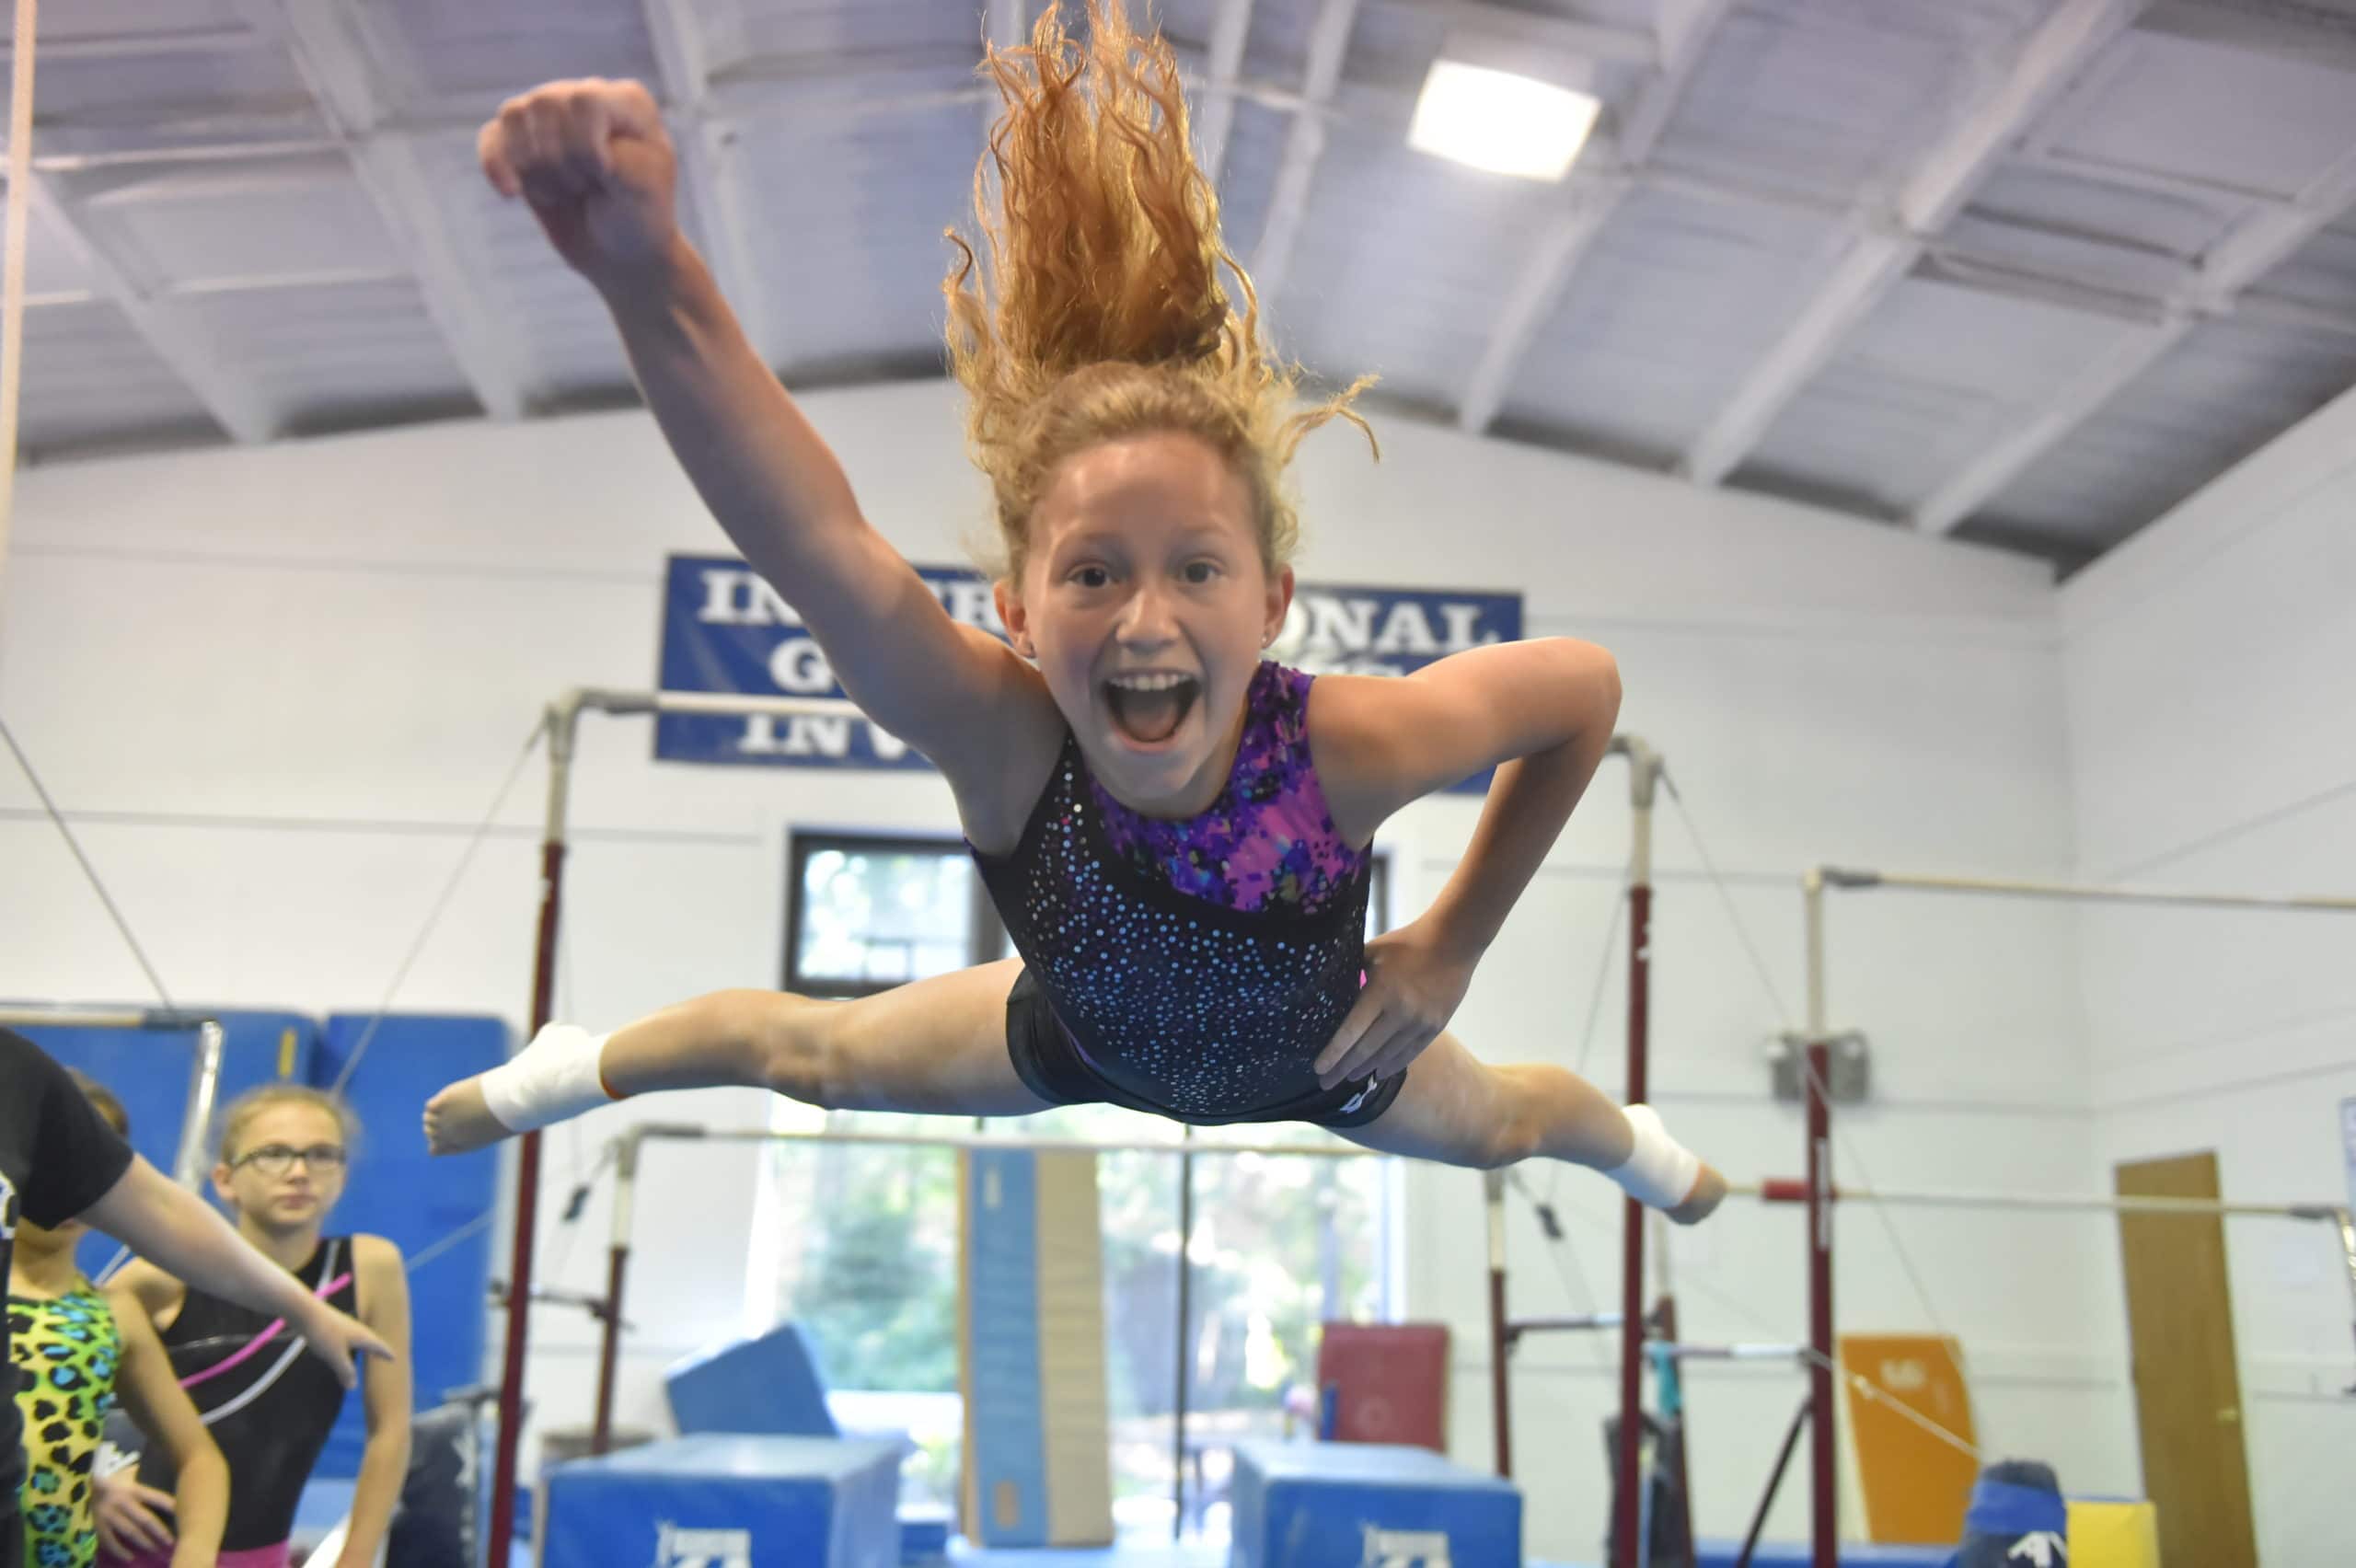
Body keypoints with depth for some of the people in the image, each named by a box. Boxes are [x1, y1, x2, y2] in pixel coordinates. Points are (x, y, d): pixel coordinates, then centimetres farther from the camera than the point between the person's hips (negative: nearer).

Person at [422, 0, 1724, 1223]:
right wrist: (642, 271, -81)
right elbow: (812, 538, -64)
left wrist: (1455, 943, -20)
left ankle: (1632, 1139, 68)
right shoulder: (1006, 739, -44)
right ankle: (585, 1066, 53)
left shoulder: (1347, 747, -44)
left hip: (1323, 1052, 1)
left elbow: (1588, 684, -24)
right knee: (821, 1055, 20)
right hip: (1085, 1039, 0)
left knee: (1492, 1125, 29)